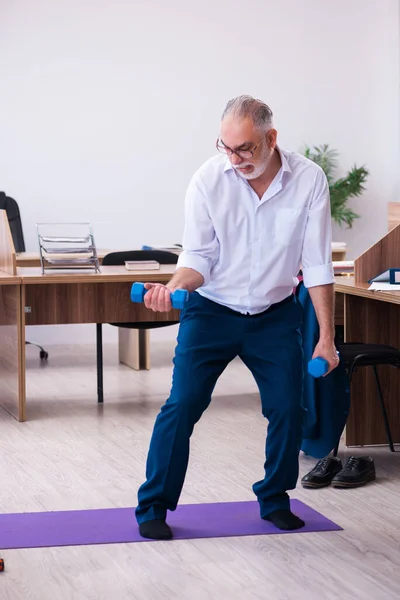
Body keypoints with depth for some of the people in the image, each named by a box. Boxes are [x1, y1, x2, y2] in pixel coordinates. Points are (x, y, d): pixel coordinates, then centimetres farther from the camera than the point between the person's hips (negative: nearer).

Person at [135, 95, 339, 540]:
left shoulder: (309, 180, -13)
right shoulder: (209, 179, -16)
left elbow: (317, 265, -10)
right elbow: (199, 257, -11)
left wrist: (326, 337, -11)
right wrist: (175, 286, -33)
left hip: (275, 315, 2)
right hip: (212, 311, -1)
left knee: (288, 408, 0)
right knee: (183, 404, -10)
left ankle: (274, 499, 23)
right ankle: (153, 507, 3)